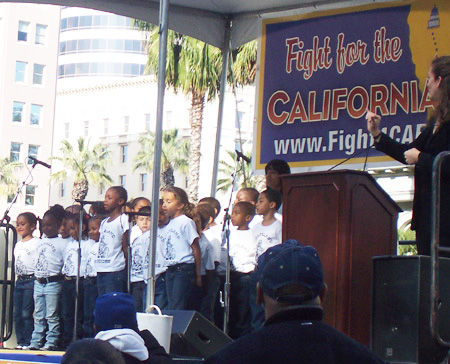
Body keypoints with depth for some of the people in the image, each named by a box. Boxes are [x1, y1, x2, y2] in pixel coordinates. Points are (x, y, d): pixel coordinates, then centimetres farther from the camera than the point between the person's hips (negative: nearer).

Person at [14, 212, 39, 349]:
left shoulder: (37, 243, -6)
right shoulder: (18, 245, 17)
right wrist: (18, 278, 17)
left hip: (31, 280, -7)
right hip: (19, 280, 8)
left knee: (26, 313, -9)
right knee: (17, 314, 6)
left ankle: (28, 342, -4)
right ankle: (20, 342, 12)